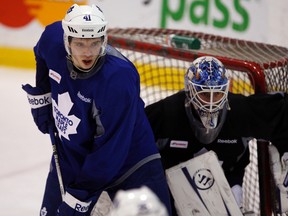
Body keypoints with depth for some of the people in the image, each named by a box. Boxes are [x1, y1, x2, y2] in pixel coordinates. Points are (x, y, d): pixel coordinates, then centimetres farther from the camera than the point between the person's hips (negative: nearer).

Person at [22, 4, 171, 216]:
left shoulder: (118, 77, -33)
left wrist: (79, 194, -25)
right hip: (70, 154, 5)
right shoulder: (53, 38, -17)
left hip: (127, 157, -5)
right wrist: (41, 97, 10)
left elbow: (111, 147, -29)